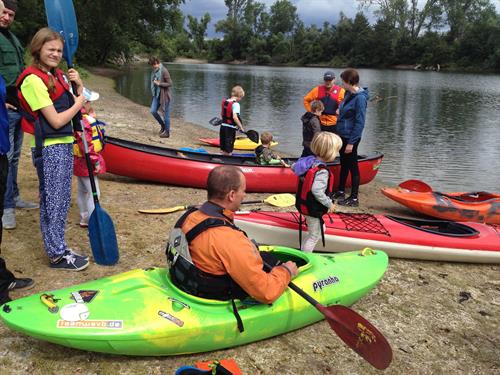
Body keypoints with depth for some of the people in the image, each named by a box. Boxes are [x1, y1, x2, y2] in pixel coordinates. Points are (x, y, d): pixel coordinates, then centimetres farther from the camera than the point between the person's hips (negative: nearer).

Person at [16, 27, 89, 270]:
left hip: (64, 145, 8)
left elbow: (77, 103, 13)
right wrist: (77, 104, -6)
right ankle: (57, 255, 12)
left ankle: (58, 247, 27)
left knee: (62, 200, 15)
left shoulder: (57, 75, 11)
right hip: (48, 149, -8)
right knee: (53, 202, 1)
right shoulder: (33, 80, -15)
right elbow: (56, 121, -19)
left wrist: (79, 85, -2)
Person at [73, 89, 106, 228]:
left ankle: (84, 219, 31)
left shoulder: (85, 118, 8)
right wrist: (95, 162, -20)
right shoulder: (81, 121, -24)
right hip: (86, 162, -11)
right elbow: (86, 145, -26)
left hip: (81, 162, 11)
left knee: (83, 191, 18)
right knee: (93, 192, -4)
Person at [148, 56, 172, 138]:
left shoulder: (164, 71, -17)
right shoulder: (154, 71, 8)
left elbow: (170, 83, -17)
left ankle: (167, 132, 12)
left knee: (166, 114, 1)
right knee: (153, 111, 3)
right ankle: (162, 125, 24)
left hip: (164, 95, -8)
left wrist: (159, 83, -20)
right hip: (156, 95, 8)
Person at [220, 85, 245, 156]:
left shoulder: (224, 102, 6)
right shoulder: (235, 104, -16)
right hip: (230, 128, -7)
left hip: (223, 126, 7)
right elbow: (235, 117, -26)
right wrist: (241, 127, -20)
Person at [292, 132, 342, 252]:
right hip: (314, 209, -9)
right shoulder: (322, 172, -28)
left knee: (318, 230, 28)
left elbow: (293, 167, 10)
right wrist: (329, 204, -23)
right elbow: (317, 191, -35)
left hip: (304, 204, 9)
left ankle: (302, 251, 37)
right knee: (315, 235, 8)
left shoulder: (309, 160, -4)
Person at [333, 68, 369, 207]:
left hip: (350, 138, -9)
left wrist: (351, 142, -21)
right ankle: (341, 191, 34)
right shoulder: (349, 94, 7)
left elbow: (359, 123, -22)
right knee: (344, 164, 19)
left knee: (352, 166, 1)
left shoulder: (360, 98, -21)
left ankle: (354, 198, 12)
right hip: (342, 136, 9)